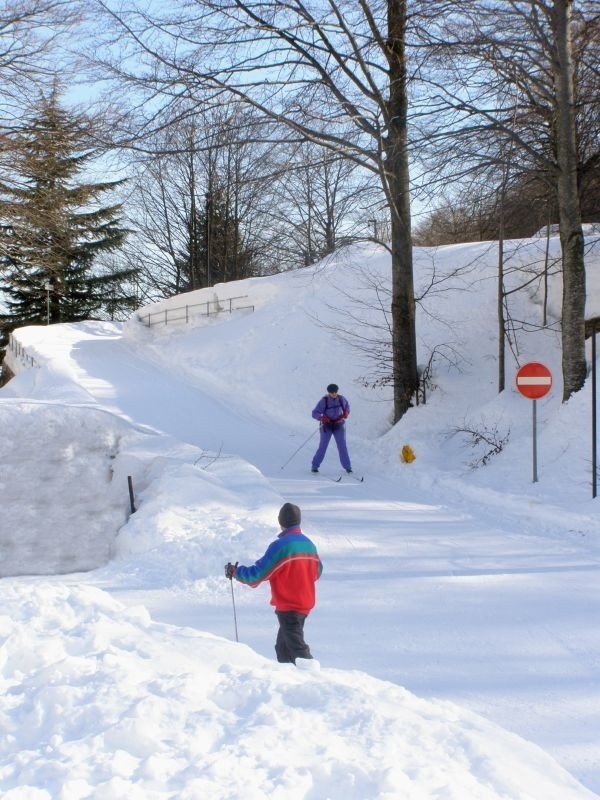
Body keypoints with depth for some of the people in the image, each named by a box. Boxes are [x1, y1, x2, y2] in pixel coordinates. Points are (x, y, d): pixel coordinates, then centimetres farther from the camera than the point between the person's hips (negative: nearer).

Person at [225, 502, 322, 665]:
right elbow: (317, 572, 19)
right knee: (282, 648, 19)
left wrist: (235, 571, -2)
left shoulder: (280, 546, -18)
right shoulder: (309, 544, 5)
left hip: (287, 607, -8)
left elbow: (257, 574, -17)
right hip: (306, 604, 8)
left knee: (296, 647, -6)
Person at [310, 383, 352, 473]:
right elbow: (315, 413, -16)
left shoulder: (341, 399, -4)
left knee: (342, 446, -3)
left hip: (339, 426, 2)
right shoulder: (324, 401, -15)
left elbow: (347, 406, 17)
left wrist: (346, 413, -4)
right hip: (327, 426, -2)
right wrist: (322, 418, -35)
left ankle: (347, 466, 7)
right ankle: (315, 466, 6)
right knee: (323, 447, -5)